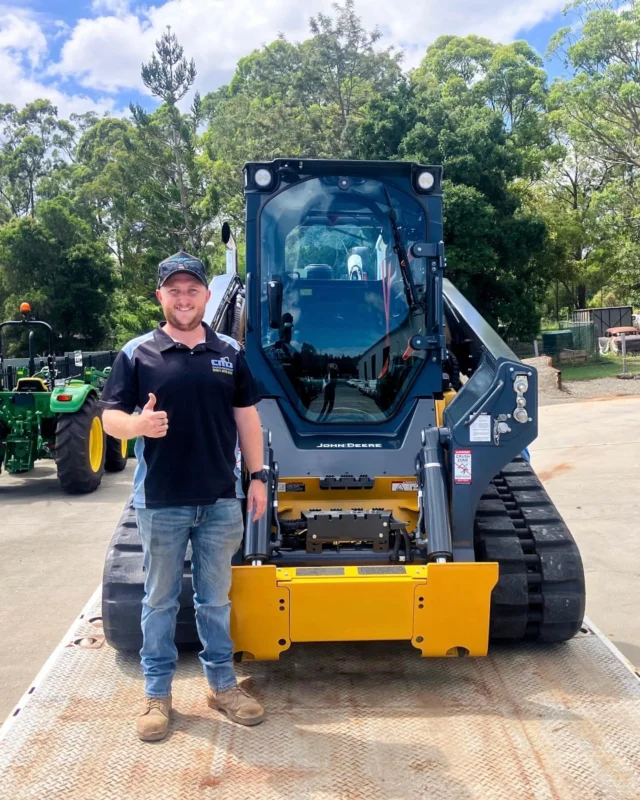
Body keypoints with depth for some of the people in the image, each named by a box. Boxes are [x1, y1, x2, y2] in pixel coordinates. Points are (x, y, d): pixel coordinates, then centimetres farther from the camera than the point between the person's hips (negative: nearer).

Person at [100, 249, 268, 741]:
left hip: (220, 501, 2)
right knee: (161, 599, 11)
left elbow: (246, 417, 9)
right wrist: (139, 425, -26)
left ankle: (222, 683, 29)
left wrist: (258, 476, 5)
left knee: (215, 598, 15)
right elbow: (111, 416, -4)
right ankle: (157, 692, 26)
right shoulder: (137, 353, -3)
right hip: (161, 503, -2)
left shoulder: (229, 352, 5)